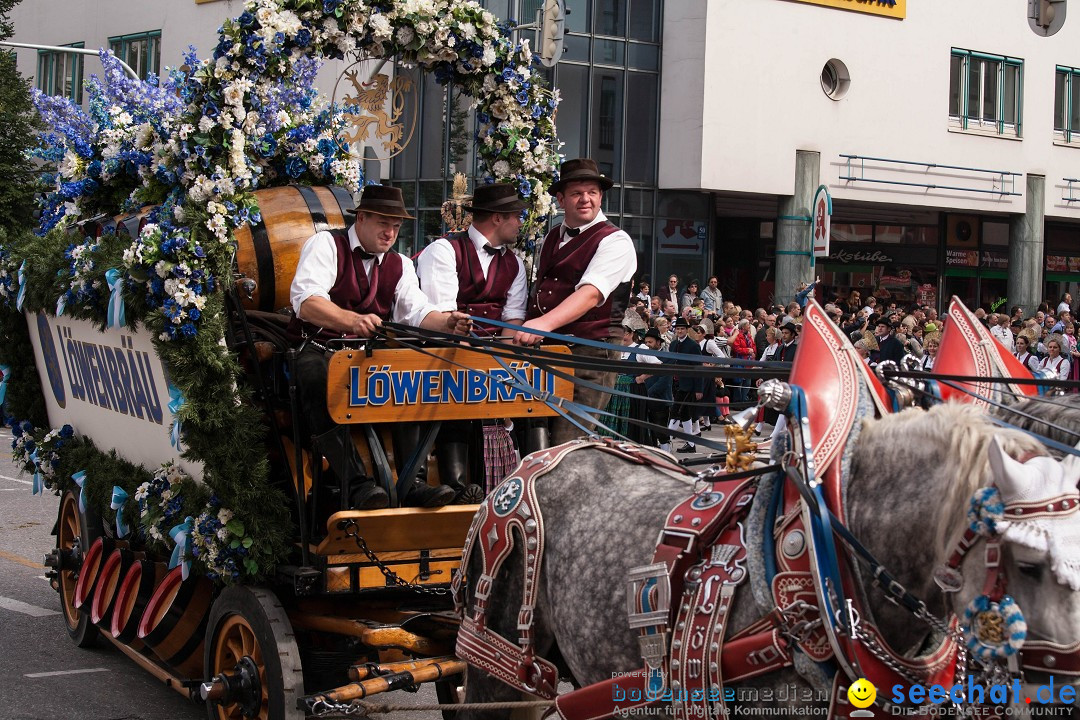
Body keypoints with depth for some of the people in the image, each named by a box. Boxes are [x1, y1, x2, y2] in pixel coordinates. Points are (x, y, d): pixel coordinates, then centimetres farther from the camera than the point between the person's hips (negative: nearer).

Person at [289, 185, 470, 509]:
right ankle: (357, 483, -42)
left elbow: (417, 312, 0)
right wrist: (352, 320, -38)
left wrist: (446, 321, -25)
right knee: (317, 379, -38)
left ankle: (411, 482, -28)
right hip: (318, 350, -4)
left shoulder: (400, 265, 17)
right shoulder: (326, 244, 0)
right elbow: (306, 300, -18)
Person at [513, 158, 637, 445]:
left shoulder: (614, 241, -5)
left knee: (566, 451, -13)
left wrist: (544, 323, -35)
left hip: (589, 354, -6)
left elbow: (591, 293, -21)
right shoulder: (552, 238, 18)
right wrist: (526, 330, 9)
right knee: (535, 444, 2)